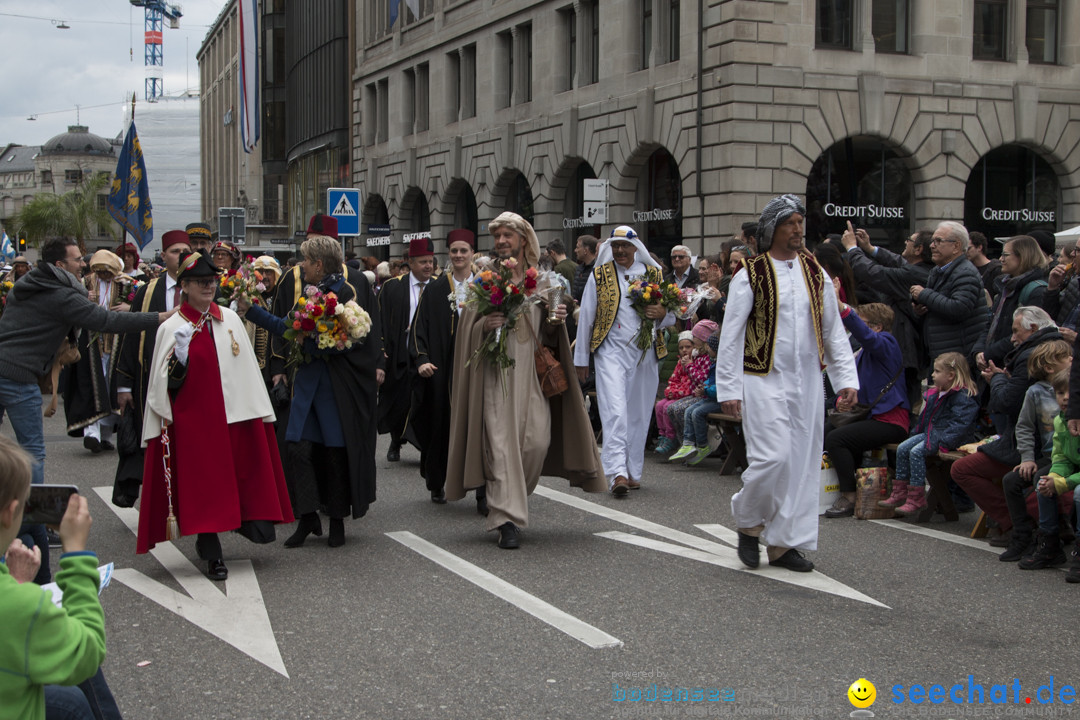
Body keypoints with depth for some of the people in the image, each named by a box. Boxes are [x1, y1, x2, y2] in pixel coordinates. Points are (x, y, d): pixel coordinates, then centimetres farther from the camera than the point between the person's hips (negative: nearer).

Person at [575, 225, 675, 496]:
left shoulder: (654, 274, 9)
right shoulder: (600, 275, 6)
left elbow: (673, 315, 15)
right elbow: (585, 317, 9)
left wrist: (662, 313, -10)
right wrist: (581, 359, 9)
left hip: (645, 353, 2)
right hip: (610, 351, -2)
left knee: (638, 414, 7)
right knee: (614, 412, -16)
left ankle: (633, 472, 18)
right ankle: (618, 473, -23)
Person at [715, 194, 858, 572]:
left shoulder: (816, 274, 9)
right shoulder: (750, 276, -4)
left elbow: (834, 330, 12)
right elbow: (730, 336, -4)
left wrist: (846, 378, 3)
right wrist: (729, 389, -9)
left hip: (807, 382, 5)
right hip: (764, 381, -5)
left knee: (803, 463, 5)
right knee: (773, 457, -15)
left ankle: (783, 543, 16)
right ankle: (747, 522, 11)